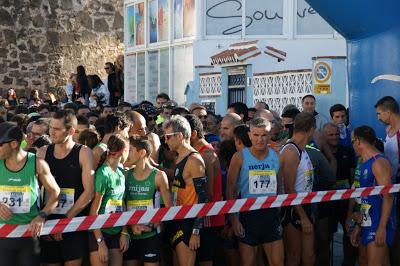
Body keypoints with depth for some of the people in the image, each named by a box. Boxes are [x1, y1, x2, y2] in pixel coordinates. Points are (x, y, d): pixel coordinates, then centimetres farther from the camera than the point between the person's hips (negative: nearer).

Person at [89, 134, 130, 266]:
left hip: (117, 234, 6)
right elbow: (94, 212, -16)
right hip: (100, 233, -6)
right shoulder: (103, 174, -16)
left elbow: (121, 205, 9)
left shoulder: (121, 172, 5)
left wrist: (124, 233, 2)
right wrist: (101, 242, -17)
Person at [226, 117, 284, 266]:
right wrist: (234, 219, -9)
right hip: (248, 214, -2)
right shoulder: (239, 157, -6)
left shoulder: (276, 156, 3)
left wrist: (279, 214, 7)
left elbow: (279, 187, 11)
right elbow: (231, 190, -5)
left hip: (271, 214, 3)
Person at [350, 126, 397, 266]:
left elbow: (388, 197, -18)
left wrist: (382, 227, -22)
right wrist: (358, 225, 19)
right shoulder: (365, 164, 16)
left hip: (379, 224, -9)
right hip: (368, 223, 9)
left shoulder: (379, 162, -12)